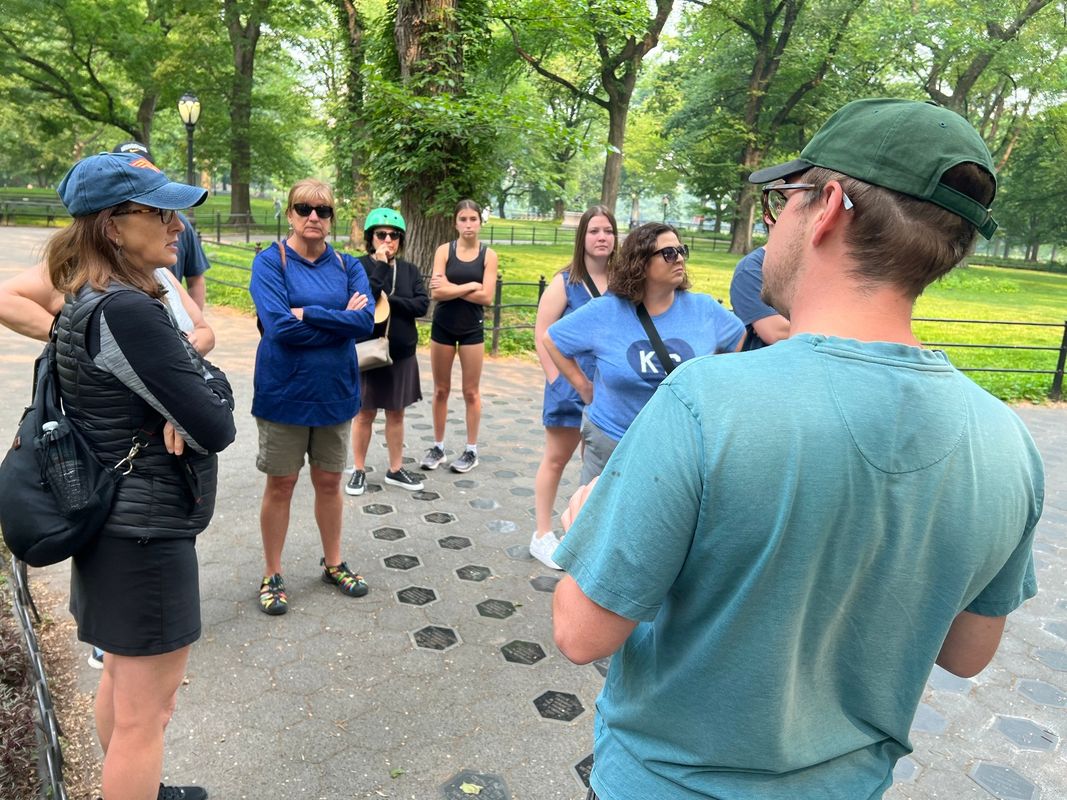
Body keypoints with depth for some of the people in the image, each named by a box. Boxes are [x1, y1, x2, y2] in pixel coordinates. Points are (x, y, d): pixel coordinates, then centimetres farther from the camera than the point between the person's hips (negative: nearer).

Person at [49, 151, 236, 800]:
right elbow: (216, 427, -24)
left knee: (125, 676, 28)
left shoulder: (95, 300, 6)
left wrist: (179, 406, -14)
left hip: (122, 520, 11)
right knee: (146, 711, 6)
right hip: (148, 533, -11)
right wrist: (210, 382, -4)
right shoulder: (126, 313, -25)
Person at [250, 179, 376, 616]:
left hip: (334, 390, 3)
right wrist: (340, 319, -16)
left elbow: (367, 320, -15)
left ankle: (333, 564, 34)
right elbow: (279, 326, -22)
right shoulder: (270, 261, -8)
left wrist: (307, 314, -20)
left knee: (329, 482, 15)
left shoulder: (347, 265, 1)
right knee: (280, 484, 9)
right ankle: (272, 575, 27)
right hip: (284, 392, -3)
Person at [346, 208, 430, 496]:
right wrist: (381, 265, -21)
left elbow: (422, 305, -7)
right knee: (365, 413, 7)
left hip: (402, 353, 4)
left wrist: (390, 301, -16)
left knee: (396, 413, 13)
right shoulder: (360, 266, -7)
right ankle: (359, 470, 22)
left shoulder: (409, 270, 4)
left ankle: (395, 470, 25)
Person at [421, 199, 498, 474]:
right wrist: (470, 286, -15)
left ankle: (471, 450, 17)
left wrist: (452, 288, -14)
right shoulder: (444, 250, -3)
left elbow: (486, 296, -13)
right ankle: (438, 447, 21)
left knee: (471, 391, 6)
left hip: (472, 329, -1)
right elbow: (437, 292, -14)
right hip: (443, 326, 1)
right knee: (440, 390, 9)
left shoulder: (488, 255, -3)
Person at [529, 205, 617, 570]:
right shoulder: (565, 282, -4)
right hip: (570, 386, -3)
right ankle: (543, 535, 20)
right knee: (556, 459, 8)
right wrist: (556, 379, -10)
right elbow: (542, 335, -5)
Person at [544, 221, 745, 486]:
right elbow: (551, 339, 2)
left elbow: (740, 338, 14)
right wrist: (583, 386, -2)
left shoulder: (705, 309, -4)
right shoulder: (603, 313, -9)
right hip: (612, 442, -1)